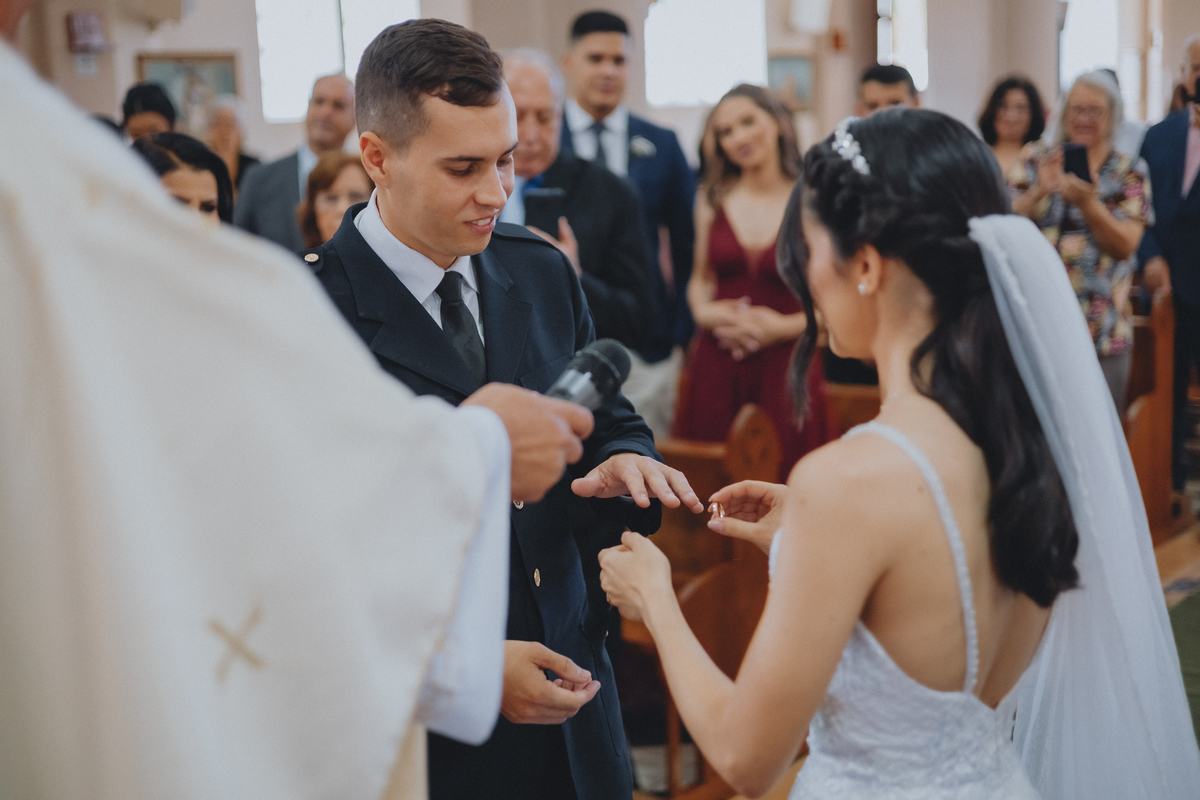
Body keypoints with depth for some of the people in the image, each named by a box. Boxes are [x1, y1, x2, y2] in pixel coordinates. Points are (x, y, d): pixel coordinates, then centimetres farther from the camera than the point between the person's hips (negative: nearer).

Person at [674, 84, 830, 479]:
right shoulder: (712, 199, 9)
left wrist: (787, 325, -13)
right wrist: (703, 312, -3)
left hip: (786, 367, -3)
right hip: (715, 367, 3)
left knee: (783, 480, -4)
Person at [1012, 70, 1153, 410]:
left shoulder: (1130, 171, 4)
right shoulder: (1038, 163, 7)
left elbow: (1125, 246, -7)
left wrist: (1087, 203, -23)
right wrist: (1040, 191, -20)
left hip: (1102, 331, -1)